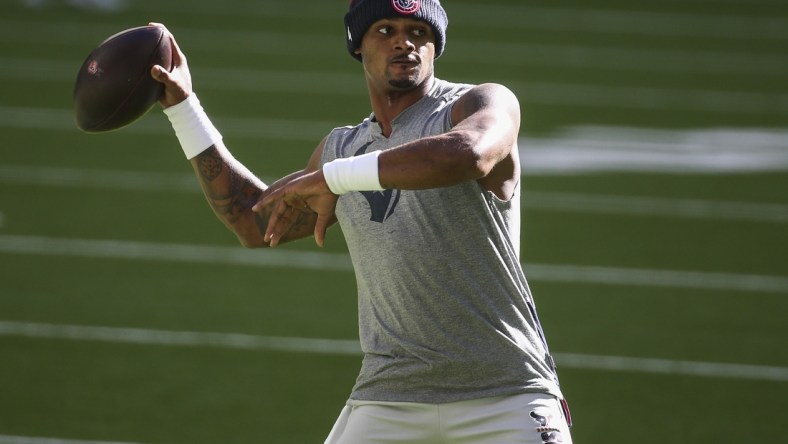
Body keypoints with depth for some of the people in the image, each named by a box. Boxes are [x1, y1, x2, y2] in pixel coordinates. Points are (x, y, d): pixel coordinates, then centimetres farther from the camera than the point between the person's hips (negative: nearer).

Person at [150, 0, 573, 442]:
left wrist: (330, 177, -23)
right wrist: (182, 104, 26)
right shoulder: (343, 149, 16)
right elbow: (256, 224, 28)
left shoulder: (484, 104, -2)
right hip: (387, 402, 4)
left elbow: (469, 155, -26)